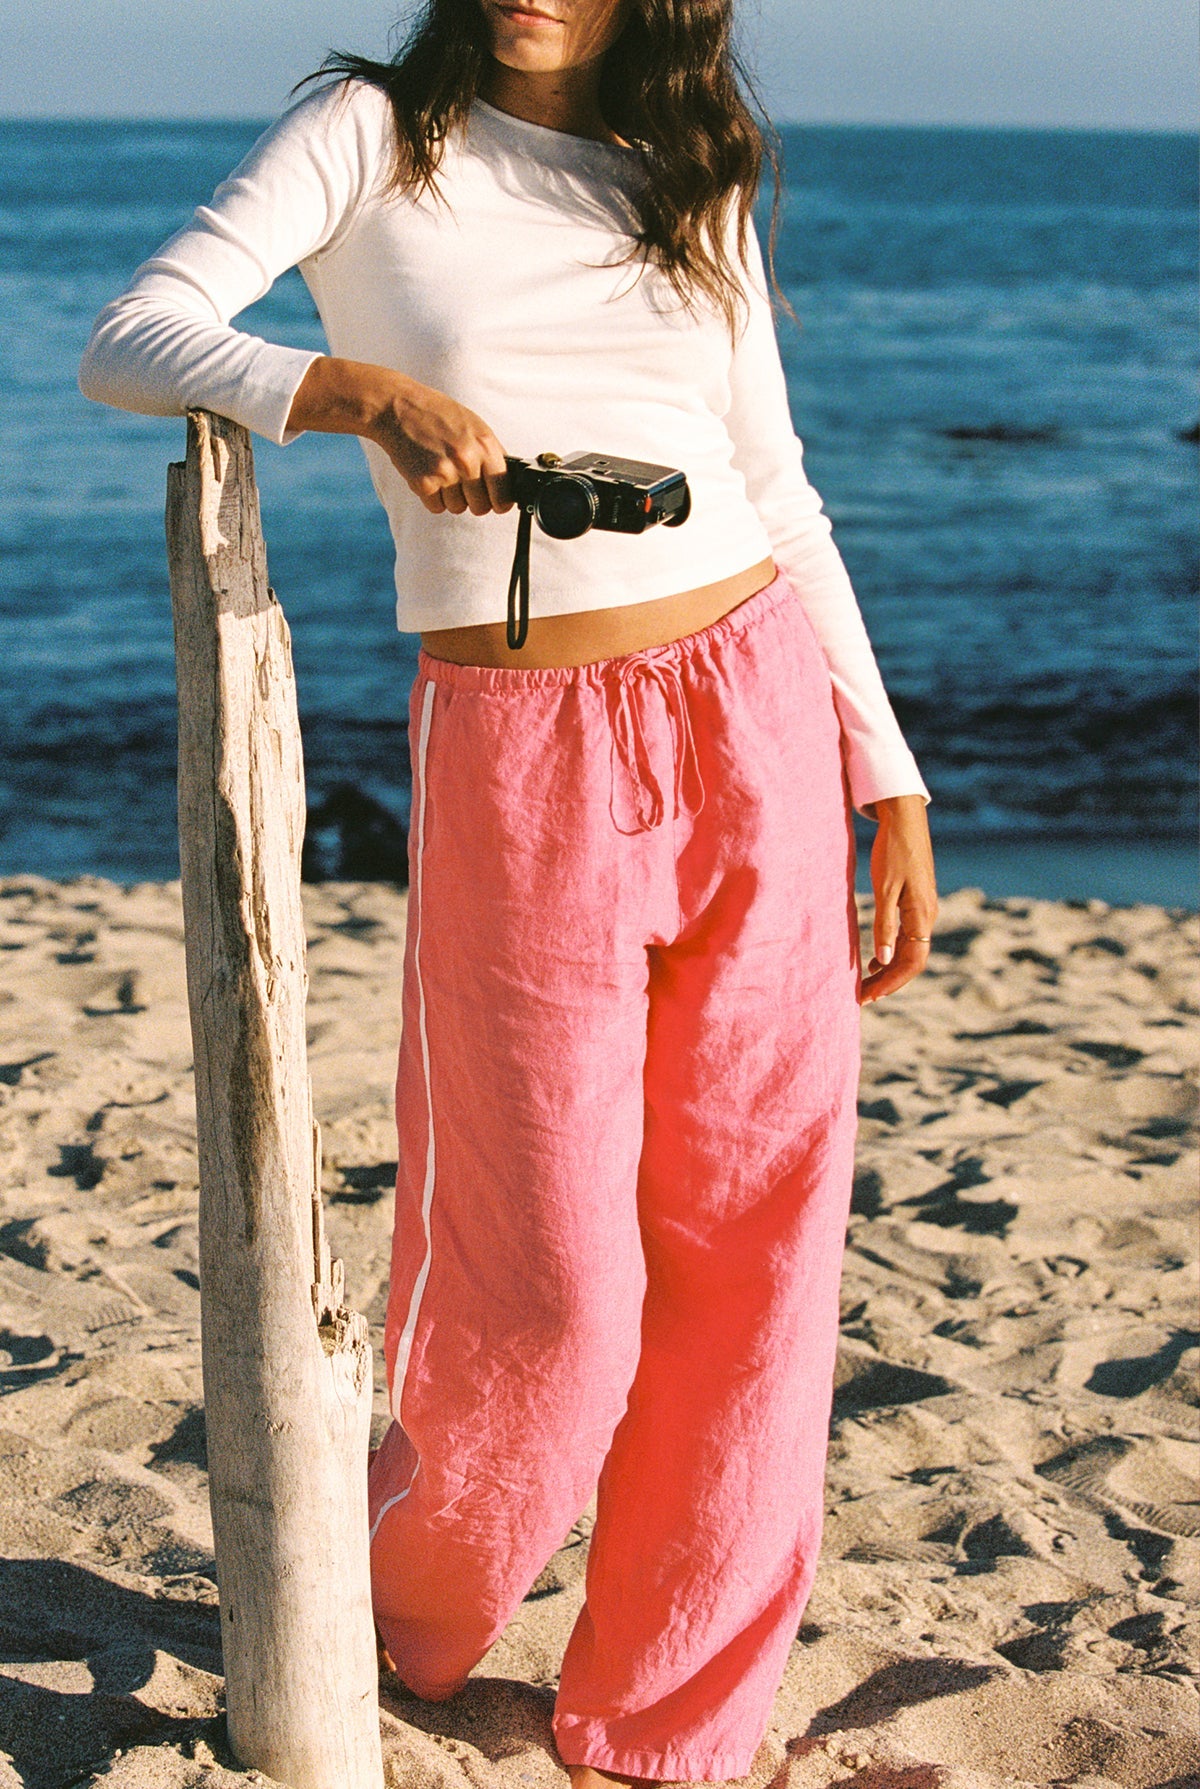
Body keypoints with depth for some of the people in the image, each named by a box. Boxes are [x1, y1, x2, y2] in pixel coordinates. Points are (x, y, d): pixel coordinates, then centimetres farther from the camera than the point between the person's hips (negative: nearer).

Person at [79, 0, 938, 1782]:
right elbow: (130, 344, -9)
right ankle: (402, 1615, 32)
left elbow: (778, 494, 14)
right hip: (523, 766, -4)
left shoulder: (697, 183, 12)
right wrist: (368, 389, -27)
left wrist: (890, 780, 10)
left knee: (750, 1263, 5)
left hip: (756, 718, 4)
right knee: (547, 1292, -1)